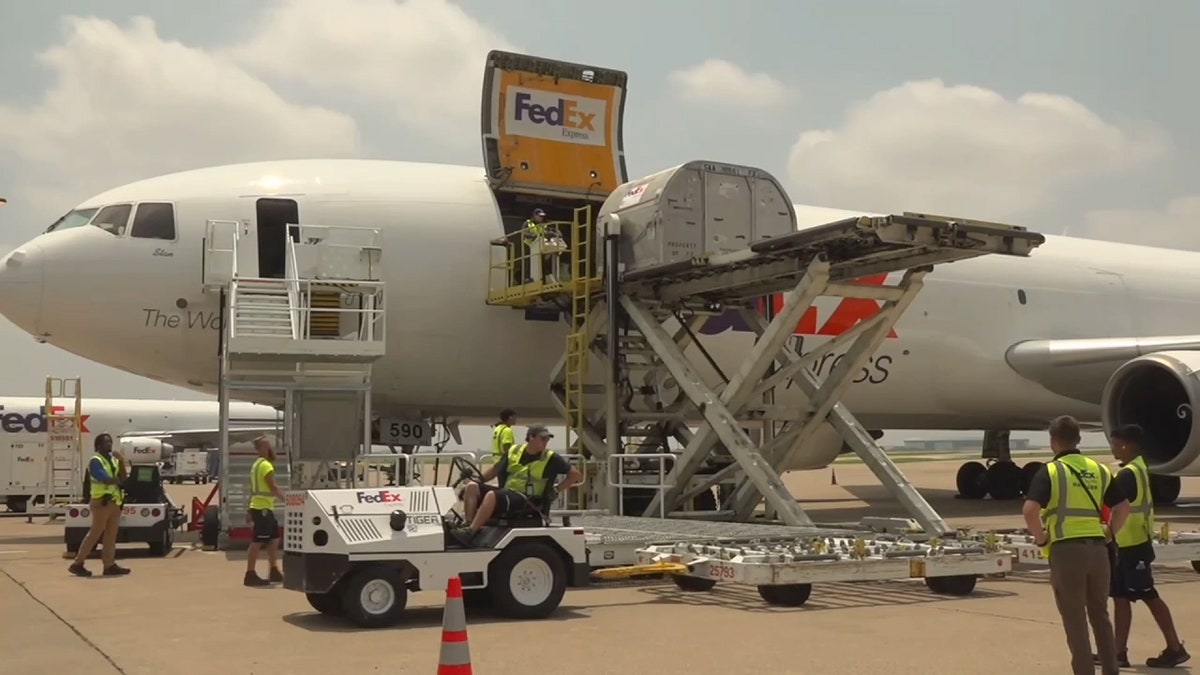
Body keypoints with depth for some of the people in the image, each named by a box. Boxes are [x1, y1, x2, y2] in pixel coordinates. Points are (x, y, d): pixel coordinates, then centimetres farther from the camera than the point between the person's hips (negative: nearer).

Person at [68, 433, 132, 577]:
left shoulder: (113, 460, 15)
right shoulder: (95, 461, -10)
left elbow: (123, 477, 10)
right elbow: (105, 478, -23)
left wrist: (121, 462, -1)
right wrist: (118, 480, -4)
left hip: (114, 502, 8)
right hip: (101, 502, -8)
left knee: (111, 535, 6)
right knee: (95, 533, -7)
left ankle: (109, 565, 7)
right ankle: (77, 564, -2)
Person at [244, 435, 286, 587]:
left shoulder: (257, 464, 18)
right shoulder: (266, 465, -13)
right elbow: (273, 487, -21)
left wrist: (250, 510, 22)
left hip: (264, 507, 10)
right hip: (262, 508, -10)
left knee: (274, 539, 14)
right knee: (257, 542, -8)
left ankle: (274, 571, 19)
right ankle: (250, 575, -7)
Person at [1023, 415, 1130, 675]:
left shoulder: (1050, 471, -5)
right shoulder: (1098, 469, 11)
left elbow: (1029, 510, -18)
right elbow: (1123, 507, 12)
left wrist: (1041, 538, -5)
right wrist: (1108, 534, 17)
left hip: (1066, 549, -5)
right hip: (1097, 548, 5)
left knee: (1075, 619, 3)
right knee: (1100, 615, 17)